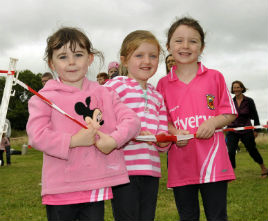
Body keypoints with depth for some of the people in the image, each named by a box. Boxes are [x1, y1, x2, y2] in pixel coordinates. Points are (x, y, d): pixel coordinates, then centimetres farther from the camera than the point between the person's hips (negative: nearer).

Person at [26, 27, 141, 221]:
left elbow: (132, 120, 0)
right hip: (60, 189, -2)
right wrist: (74, 141, -21)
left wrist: (114, 140, -18)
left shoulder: (103, 94, 7)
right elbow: (37, 135, -13)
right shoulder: (44, 98, -2)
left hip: (96, 188, 2)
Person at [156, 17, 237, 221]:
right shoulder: (164, 84, 6)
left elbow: (230, 113, 6)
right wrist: (174, 132, -10)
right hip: (181, 164, 1)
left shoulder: (215, 77, 4)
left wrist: (213, 122, -13)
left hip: (213, 159, -1)